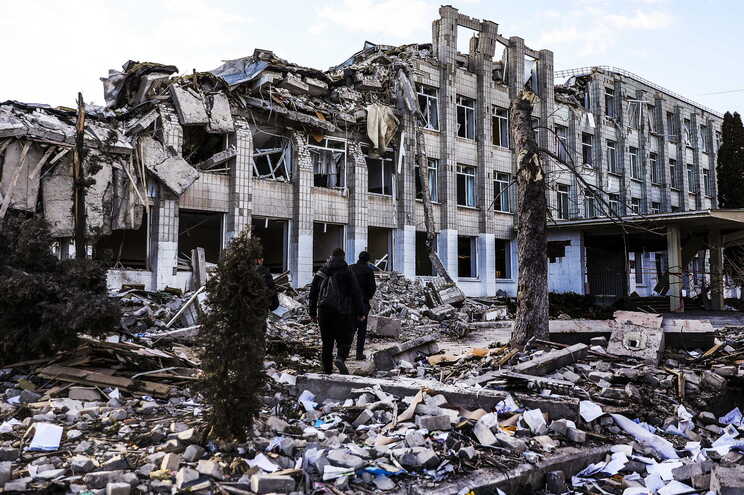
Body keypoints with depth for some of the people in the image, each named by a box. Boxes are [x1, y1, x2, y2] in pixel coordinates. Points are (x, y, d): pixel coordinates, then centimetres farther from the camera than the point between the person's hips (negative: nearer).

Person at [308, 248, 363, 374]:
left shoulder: (320, 273, 11)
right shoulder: (346, 273, -3)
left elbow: (313, 294, 14)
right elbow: (356, 293, -5)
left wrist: (312, 312, 20)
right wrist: (359, 312, 1)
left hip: (323, 312, 4)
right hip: (341, 312, -4)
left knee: (327, 343, 11)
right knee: (344, 340, 3)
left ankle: (327, 371, 10)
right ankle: (340, 358, -24)